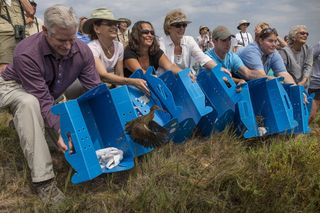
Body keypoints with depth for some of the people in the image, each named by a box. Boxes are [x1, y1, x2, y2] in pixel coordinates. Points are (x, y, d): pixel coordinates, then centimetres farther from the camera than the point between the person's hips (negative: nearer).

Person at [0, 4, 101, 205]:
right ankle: (43, 178, -36)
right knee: (28, 103, -36)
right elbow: (44, 101, -37)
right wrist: (61, 131, -47)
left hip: (54, 92, 6)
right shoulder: (26, 54, -35)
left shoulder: (82, 51, -22)